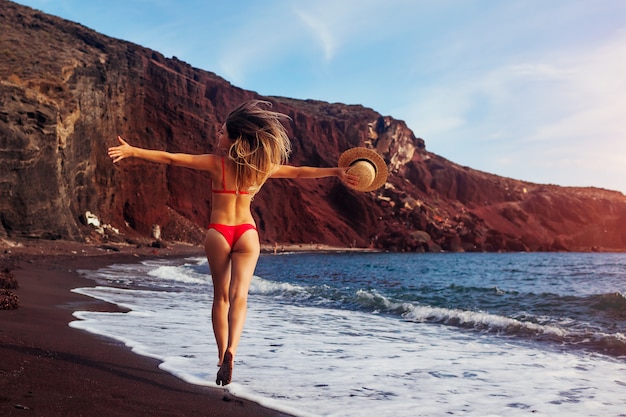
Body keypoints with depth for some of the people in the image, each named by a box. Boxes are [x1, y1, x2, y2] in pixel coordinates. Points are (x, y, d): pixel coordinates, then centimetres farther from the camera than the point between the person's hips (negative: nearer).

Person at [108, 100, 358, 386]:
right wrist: (337, 172, 18)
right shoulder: (262, 167, 2)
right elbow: (300, 172, 9)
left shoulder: (216, 163, -7)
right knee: (239, 294, -7)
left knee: (221, 296, 12)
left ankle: (223, 356, 15)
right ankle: (231, 350, -28)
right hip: (247, 233, 1)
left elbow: (170, 158, -6)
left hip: (218, 232, -1)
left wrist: (132, 151, 1)